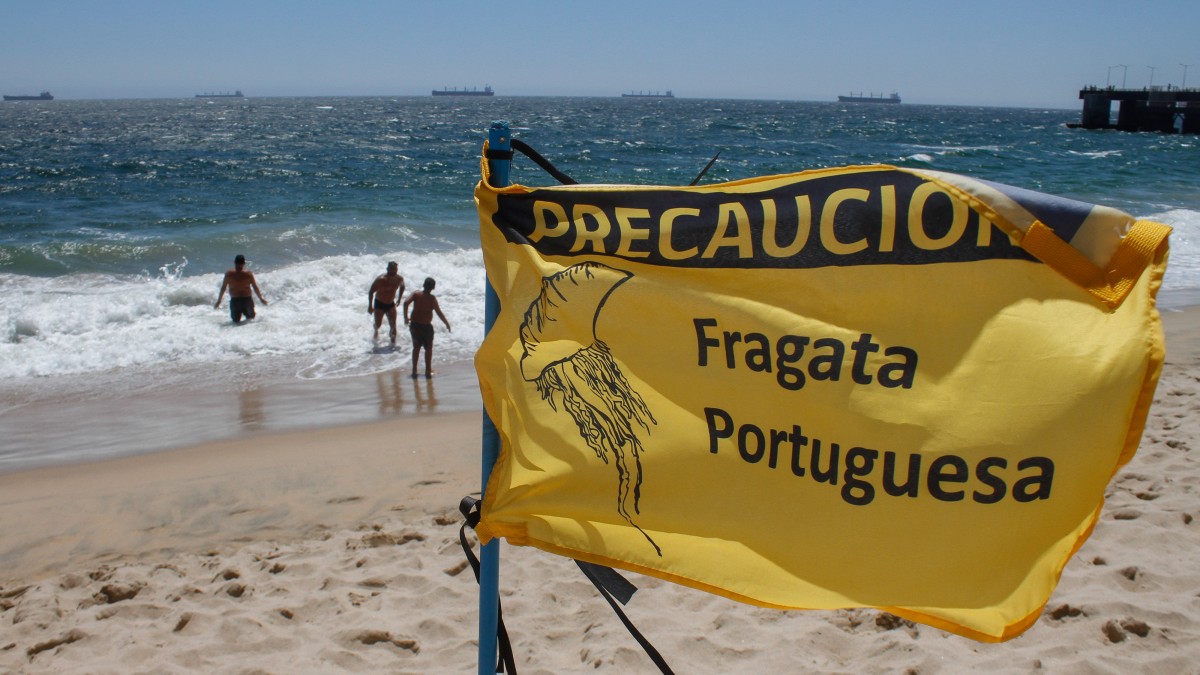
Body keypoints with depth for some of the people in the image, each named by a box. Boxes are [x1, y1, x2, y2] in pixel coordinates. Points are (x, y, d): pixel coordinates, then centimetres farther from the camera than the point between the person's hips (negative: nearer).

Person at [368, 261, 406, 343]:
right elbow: (371, 292, -17)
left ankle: (393, 341, 7)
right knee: (378, 324, 2)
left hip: (391, 304, 3)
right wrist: (370, 306, -15)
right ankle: (376, 331, 39)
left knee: (393, 325, -5)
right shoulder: (381, 280, -25)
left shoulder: (399, 279, -11)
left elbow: (402, 287, 15)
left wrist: (399, 299, 10)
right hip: (379, 304, -3)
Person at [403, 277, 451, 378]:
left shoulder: (416, 294, -3)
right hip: (426, 326, -3)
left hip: (414, 325, 3)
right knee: (428, 348, 13)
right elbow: (439, 312, -14)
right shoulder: (432, 298, -11)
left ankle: (414, 370, 17)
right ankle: (428, 371, 14)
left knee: (416, 347, 17)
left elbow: (406, 303, -14)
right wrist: (447, 323, -3)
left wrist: (406, 318, -4)